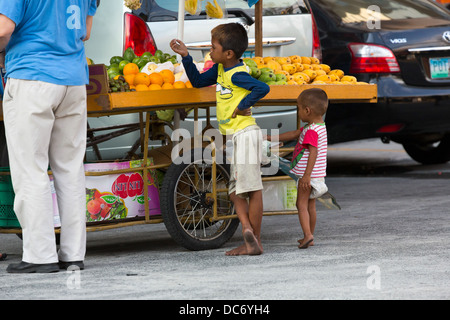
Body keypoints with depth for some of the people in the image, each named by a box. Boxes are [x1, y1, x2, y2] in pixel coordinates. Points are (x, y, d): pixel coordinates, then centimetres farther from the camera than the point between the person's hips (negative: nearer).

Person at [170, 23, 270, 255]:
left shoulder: (236, 74, -17)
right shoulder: (221, 70, 12)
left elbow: (262, 88, -30)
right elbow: (198, 81, 25)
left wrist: (242, 106, -20)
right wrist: (185, 57, 15)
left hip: (245, 134, -10)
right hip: (233, 136, 10)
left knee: (252, 188, -4)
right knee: (234, 190, 7)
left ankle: (254, 241, -3)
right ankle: (247, 229, 1)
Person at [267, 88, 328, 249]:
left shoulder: (311, 131, -19)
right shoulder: (319, 126, 13)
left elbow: (313, 152, -27)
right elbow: (294, 134, 19)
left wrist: (307, 175, -31)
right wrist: (270, 138, 22)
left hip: (308, 174, -10)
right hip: (316, 175, 10)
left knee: (302, 204, -7)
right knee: (310, 206, 15)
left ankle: (307, 234, -18)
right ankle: (309, 238, 21)